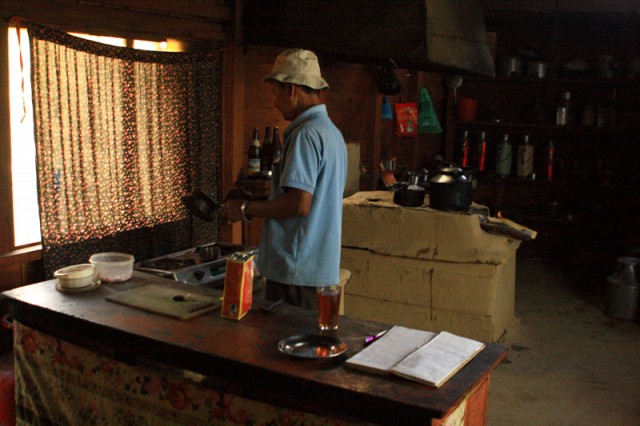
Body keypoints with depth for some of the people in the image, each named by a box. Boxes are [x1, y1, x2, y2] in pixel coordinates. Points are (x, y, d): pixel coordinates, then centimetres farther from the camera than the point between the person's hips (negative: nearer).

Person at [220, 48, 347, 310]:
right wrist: (258, 207, 18)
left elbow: (299, 204, -24)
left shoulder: (306, 134, -16)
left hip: (297, 271, -10)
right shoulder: (332, 132, 14)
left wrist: (246, 209, -12)